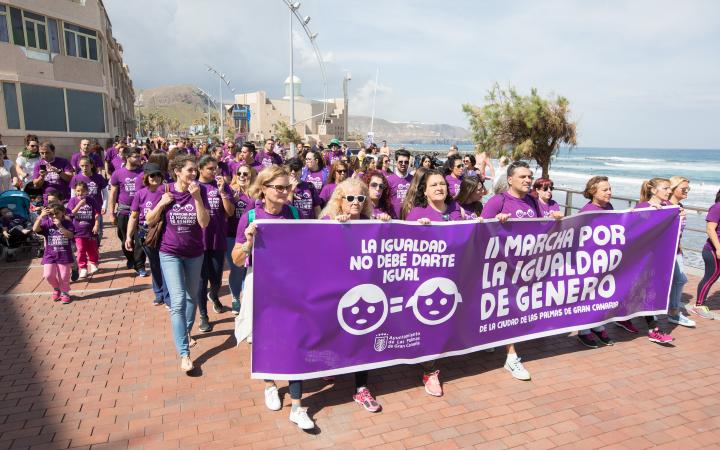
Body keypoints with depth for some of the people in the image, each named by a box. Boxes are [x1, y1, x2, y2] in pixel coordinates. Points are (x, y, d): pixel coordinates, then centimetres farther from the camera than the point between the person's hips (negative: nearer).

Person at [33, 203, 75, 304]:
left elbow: (70, 235, -18)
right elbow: (35, 229, -17)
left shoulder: (67, 223, -4)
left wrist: (60, 226, -30)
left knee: (64, 276, 5)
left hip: (64, 255, -2)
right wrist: (41, 216, -24)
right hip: (49, 255, 2)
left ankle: (64, 293, 24)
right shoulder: (46, 223, 0)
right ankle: (56, 288, 24)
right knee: (48, 275, -5)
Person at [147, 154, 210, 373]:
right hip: (170, 253, -2)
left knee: (192, 296, 18)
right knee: (178, 300, -10)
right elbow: (149, 221, -1)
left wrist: (197, 197, -25)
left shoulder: (199, 192, -7)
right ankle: (184, 353, -6)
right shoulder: (166, 191, -8)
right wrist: (162, 203, -17)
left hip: (194, 253, 2)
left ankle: (186, 331, 43)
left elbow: (204, 223, -16)